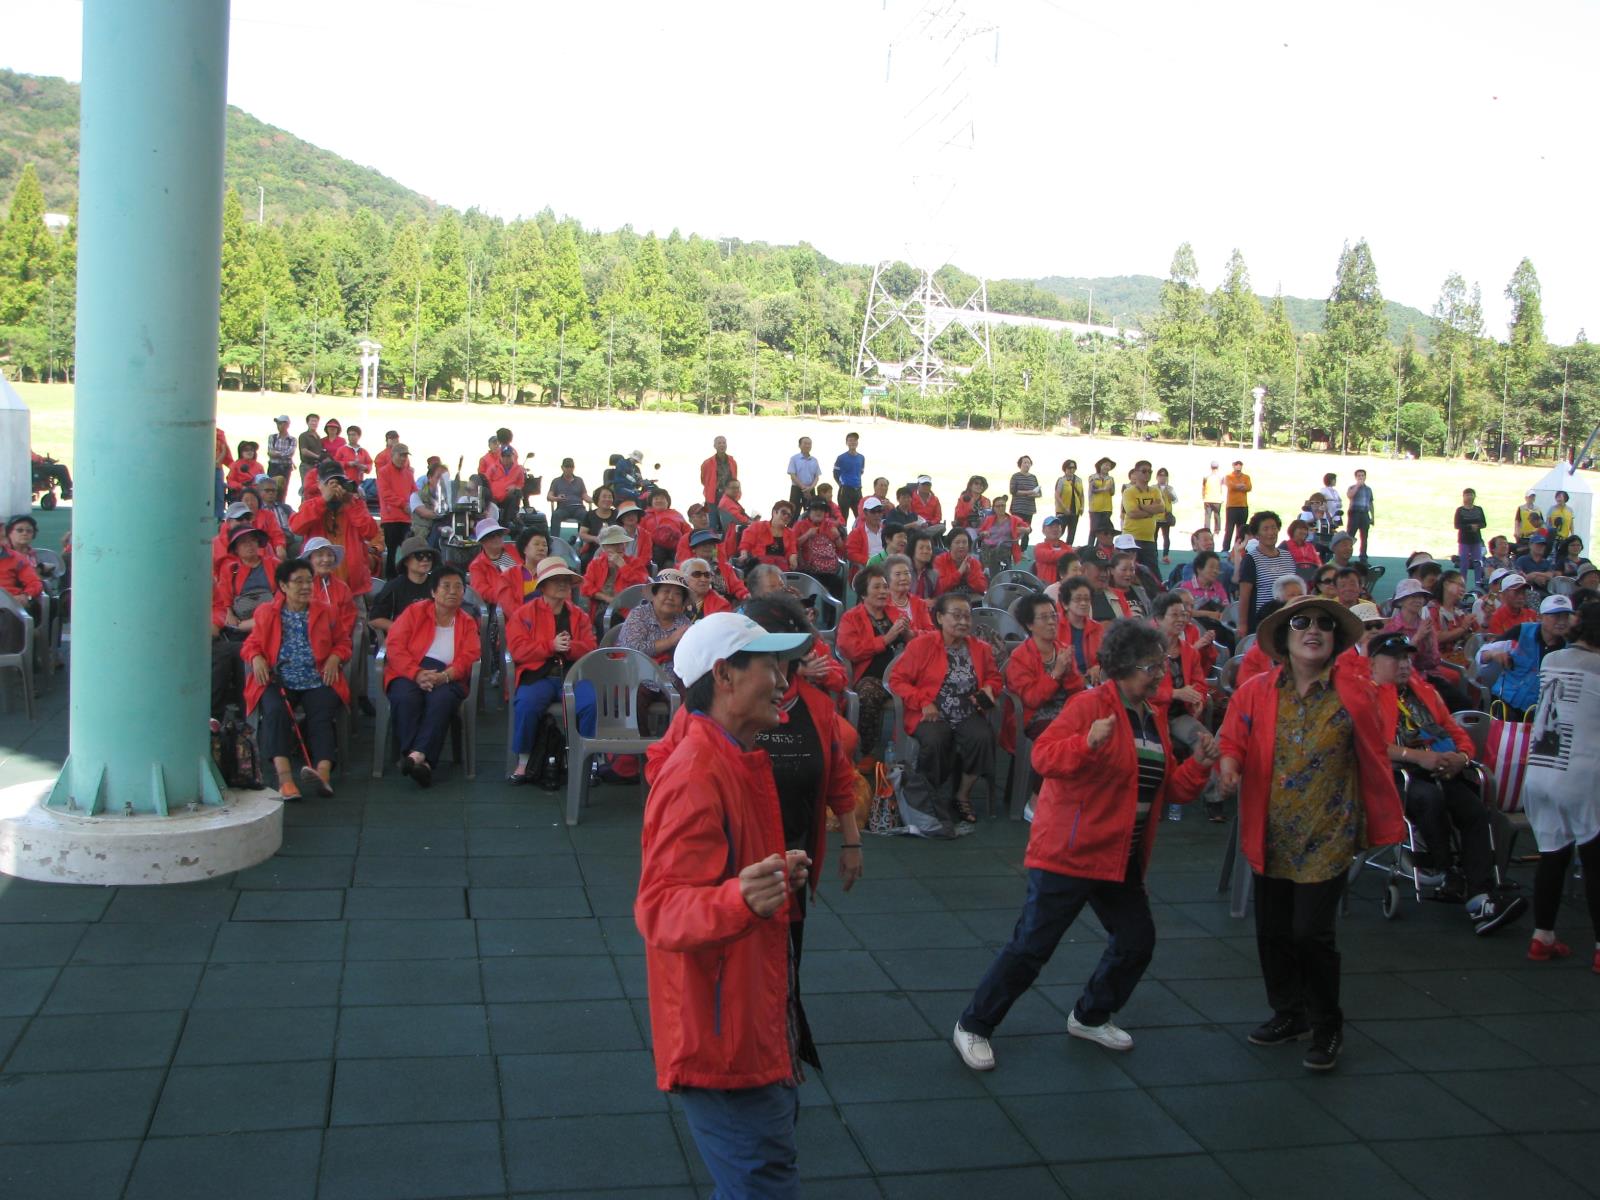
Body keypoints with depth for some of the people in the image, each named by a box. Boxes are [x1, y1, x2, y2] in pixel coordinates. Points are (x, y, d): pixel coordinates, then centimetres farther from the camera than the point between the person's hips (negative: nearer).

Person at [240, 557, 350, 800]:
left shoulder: (324, 612, 17)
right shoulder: (266, 613, 14)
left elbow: (342, 642, 20)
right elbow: (251, 644, 18)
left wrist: (335, 657, -1)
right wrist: (256, 658, -4)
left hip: (318, 680, 1)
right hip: (279, 680, -1)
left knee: (322, 714, -29)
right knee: (275, 711, -33)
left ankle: (323, 772, -49)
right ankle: (284, 777, -45)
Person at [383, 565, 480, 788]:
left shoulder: (468, 623, 15)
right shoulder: (414, 612, 11)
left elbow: (468, 657, 1)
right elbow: (395, 646, -1)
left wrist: (444, 676, -20)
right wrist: (417, 673, -18)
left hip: (447, 677, 0)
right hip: (408, 673, 0)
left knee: (442, 700, -35)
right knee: (406, 698, -34)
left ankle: (417, 755, -46)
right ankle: (421, 760, -39)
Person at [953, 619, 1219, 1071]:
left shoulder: (1156, 719, 11)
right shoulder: (1089, 705, -13)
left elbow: (1168, 790, 15)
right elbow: (1042, 756, -23)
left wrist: (1199, 764, -1)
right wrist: (1088, 742, -38)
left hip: (1121, 859, 8)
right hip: (1069, 852, -8)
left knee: (1137, 940, 13)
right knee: (1032, 945, -4)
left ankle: (1091, 1016, 36)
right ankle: (974, 1027, 11)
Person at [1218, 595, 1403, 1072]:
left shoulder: (1356, 693, -6)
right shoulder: (1255, 692, -2)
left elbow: (1374, 761, 1)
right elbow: (1233, 743, 4)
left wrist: (1386, 827, 6)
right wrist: (1229, 763, -19)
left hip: (1327, 837, -3)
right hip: (1272, 836, 3)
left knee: (1313, 933, -6)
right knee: (1272, 932, 13)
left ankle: (1327, 1028, 17)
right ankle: (1289, 1014, 35)